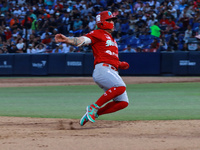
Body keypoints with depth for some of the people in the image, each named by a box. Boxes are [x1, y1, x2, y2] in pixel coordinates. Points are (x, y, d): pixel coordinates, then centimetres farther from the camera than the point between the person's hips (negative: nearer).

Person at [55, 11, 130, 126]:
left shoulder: (111, 39, 30)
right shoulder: (97, 34, 4)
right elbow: (82, 40, -13)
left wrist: (121, 65, 16)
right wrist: (67, 40, -32)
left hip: (113, 72, 9)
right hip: (102, 69, -9)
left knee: (123, 102, 0)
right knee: (121, 87, -32)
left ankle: (95, 113, 6)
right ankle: (94, 107, -23)